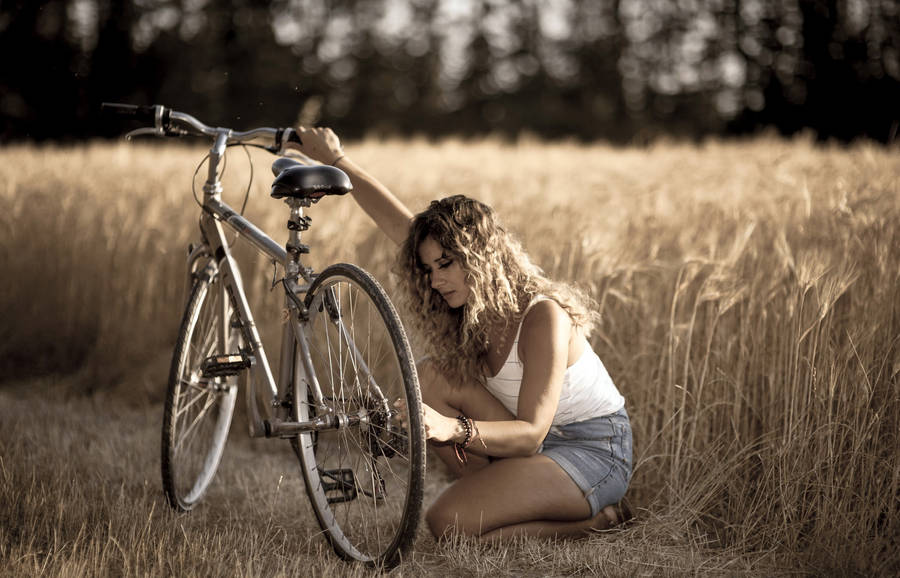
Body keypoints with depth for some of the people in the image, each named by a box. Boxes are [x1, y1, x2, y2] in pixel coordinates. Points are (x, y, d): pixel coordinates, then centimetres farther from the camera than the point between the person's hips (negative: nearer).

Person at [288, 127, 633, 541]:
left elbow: (531, 434, -31)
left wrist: (452, 428, -46)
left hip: (595, 452, -8)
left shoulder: (543, 317, -25)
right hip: (538, 442, 8)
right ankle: (506, 498, -3)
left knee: (450, 523, -24)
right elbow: (398, 222, 3)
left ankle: (589, 522, -5)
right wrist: (336, 160, 2)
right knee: (431, 377, -8)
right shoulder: (470, 301, -3)